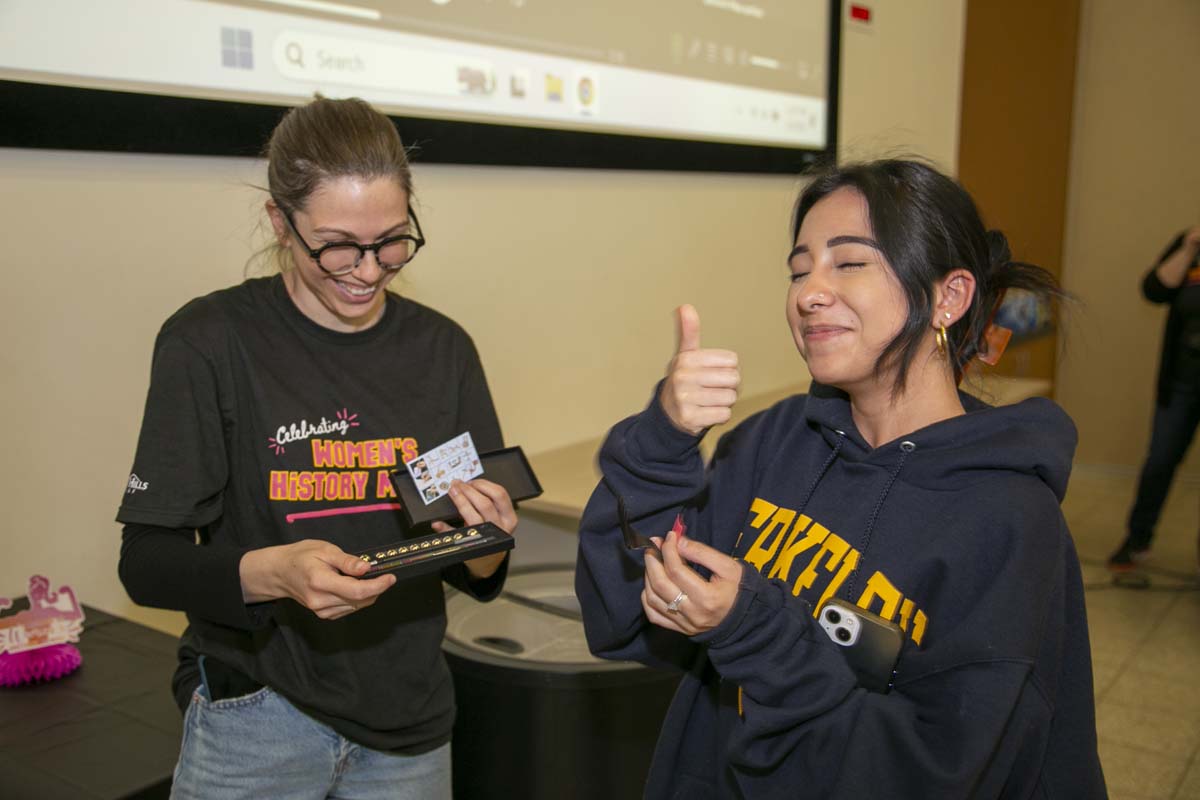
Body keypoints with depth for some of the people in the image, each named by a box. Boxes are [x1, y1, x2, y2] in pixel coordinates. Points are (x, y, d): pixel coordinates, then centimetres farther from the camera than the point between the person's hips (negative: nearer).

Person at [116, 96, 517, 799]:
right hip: (255, 721, -3)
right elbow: (148, 563, -11)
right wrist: (270, 574, -29)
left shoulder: (443, 347, -2)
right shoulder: (210, 340, -12)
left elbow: (481, 580, 4)